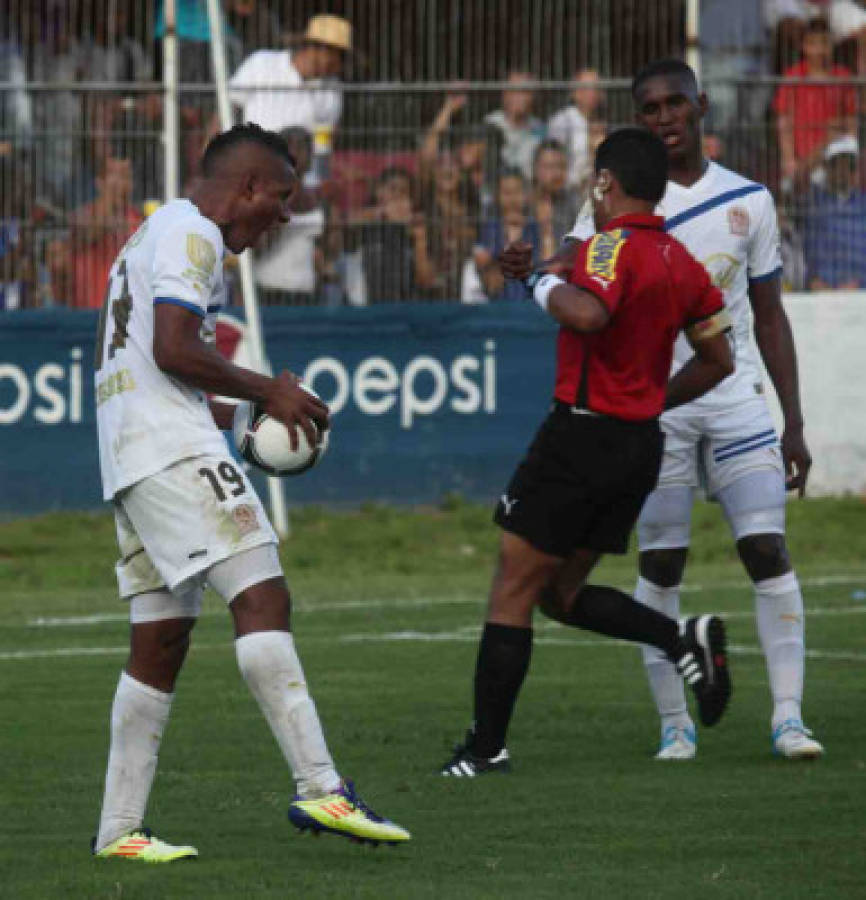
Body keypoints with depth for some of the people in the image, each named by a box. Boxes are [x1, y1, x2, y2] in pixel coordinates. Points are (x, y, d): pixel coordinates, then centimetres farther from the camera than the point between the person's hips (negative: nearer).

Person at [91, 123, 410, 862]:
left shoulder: (155, 233, 27)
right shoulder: (192, 234, -5)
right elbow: (174, 349, -17)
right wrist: (268, 392, -8)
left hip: (128, 455, 11)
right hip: (173, 444, -11)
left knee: (162, 637, 9)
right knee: (261, 598, -18)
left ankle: (119, 829, 8)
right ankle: (320, 787, -28)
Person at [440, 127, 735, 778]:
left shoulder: (614, 246, -15)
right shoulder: (681, 263, 10)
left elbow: (590, 313, -35)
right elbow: (718, 360, 17)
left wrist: (548, 287, -16)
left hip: (583, 436, -8)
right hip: (642, 443, 8)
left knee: (513, 590, 0)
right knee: (562, 595, 18)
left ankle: (486, 746, 0)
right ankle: (687, 638, 1)